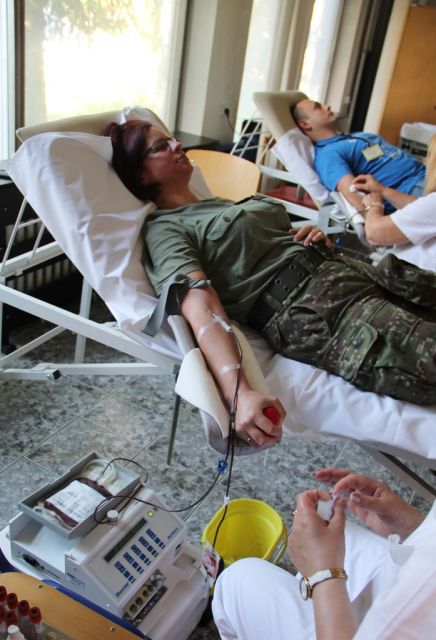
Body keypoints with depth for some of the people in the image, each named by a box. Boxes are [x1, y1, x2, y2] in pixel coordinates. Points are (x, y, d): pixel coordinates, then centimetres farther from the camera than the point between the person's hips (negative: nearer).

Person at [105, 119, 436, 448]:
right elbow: (201, 307, -17)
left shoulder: (223, 202, 25)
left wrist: (316, 235, 5)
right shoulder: (163, 228, 1)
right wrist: (239, 394, -32)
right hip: (307, 310, -8)